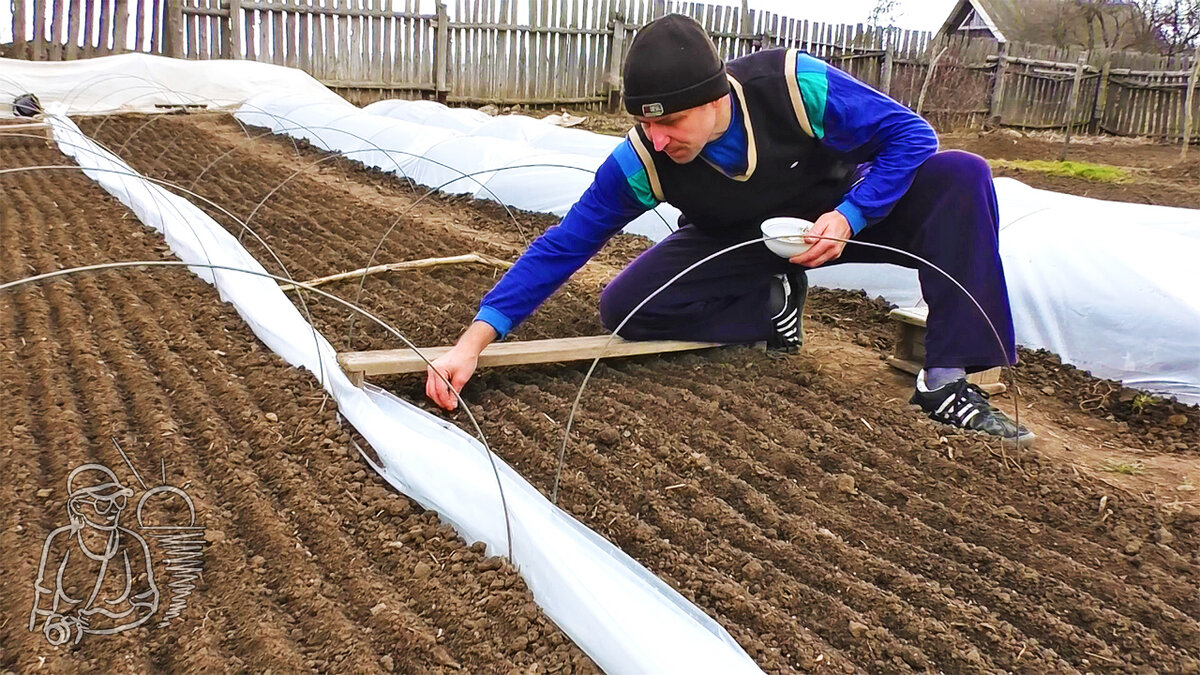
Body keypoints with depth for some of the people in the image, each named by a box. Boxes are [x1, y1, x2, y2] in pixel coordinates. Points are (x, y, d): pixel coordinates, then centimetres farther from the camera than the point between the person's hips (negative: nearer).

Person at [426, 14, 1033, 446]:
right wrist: (474, 340, -33)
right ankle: (774, 304, -1)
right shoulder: (641, 161, -29)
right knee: (623, 309, -20)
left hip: (840, 216, -1)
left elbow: (910, 134, -22)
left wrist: (848, 217, -35)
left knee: (959, 176, -26)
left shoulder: (798, 85, -34)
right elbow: (561, 247, -26)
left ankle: (947, 382, -25)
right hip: (736, 244, 1)